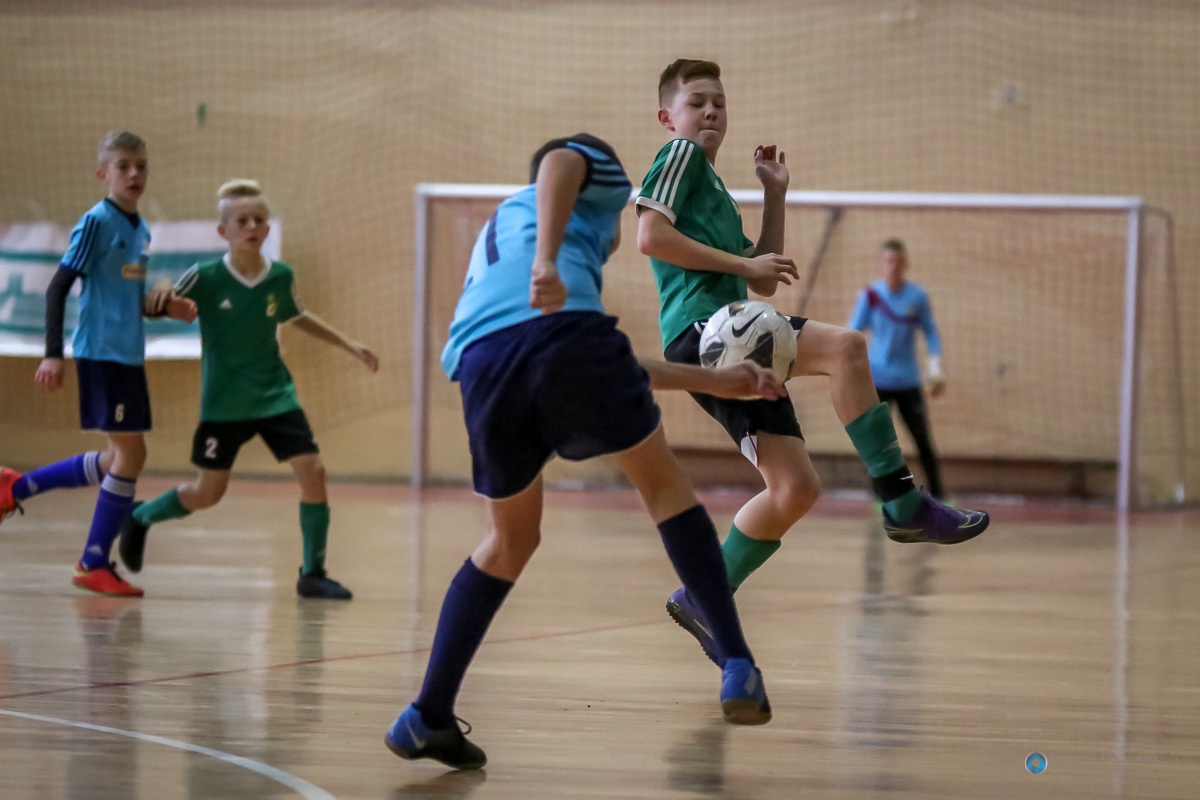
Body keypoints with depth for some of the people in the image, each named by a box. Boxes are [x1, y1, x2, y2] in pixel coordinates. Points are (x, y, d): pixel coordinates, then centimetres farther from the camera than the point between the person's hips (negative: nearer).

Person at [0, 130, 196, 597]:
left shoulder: (141, 231, 13)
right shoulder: (96, 222, -10)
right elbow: (59, 288, -12)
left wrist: (166, 309, 4)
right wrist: (53, 355, -18)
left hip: (130, 356, 8)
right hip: (100, 353, -8)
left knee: (117, 459, 12)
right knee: (131, 452, -9)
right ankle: (95, 564, 0)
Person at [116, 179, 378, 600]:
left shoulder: (281, 276, -3)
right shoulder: (204, 278, -14)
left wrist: (349, 345, 20)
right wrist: (161, 296, -30)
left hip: (275, 395, 3)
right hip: (223, 403, -3)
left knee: (312, 472, -11)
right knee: (208, 492, 5)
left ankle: (312, 573, 2)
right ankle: (141, 517, 34)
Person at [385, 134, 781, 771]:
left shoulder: (501, 224, 45)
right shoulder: (596, 171, 29)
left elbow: (609, 372, 43)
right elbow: (558, 163, 0)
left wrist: (716, 381, 47)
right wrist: (547, 261, -16)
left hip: (482, 365, 5)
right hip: (562, 327, -5)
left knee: (510, 540, 23)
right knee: (663, 484, 16)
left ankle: (427, 717, 15)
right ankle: (737, 669, 9)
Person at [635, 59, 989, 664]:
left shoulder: (715, 191, 32)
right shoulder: (681, 156, 6)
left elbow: (764, 283, 28)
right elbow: (651, 236, -10)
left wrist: (775, 195, 24)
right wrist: (742, 263, -9)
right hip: (698, 326, -10)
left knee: (794, 488, 3)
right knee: (844, 345, -28)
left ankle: (703, 602, 14)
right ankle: (902, 504, -28)